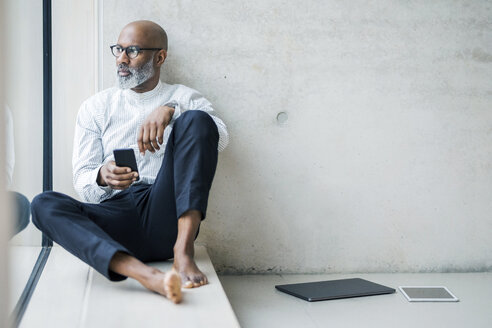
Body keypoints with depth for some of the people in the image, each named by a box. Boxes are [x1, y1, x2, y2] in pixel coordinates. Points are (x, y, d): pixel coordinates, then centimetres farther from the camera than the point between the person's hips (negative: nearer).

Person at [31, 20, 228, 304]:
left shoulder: (184, 98, 14)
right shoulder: (96, 107, 17)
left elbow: (220, 139, -7)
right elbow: (82, 181, 9)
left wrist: (170, 110, -23)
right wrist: (102, 177, -16)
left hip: (168, 218, -1)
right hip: (115, 215, 2)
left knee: (196, 120, -19)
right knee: (44, 204, -26)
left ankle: (183, 250, -30)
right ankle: (146, 274, -46)